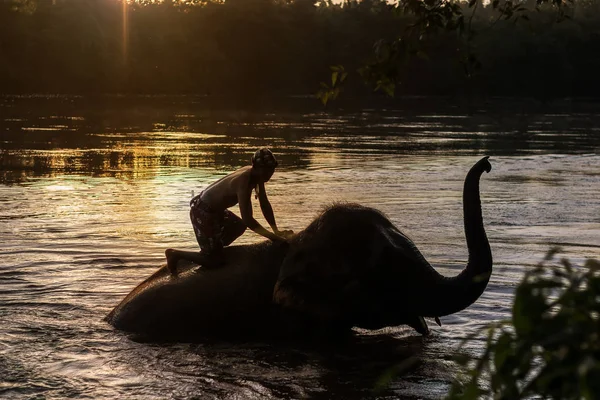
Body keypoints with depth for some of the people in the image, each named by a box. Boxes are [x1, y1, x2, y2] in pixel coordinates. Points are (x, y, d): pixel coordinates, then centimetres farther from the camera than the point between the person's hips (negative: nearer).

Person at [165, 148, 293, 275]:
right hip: (202, 212, -10)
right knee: (215, 260, -5)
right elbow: (248, 219, -31)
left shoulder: (256, 174, -4)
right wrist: (272, 236, -28)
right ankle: (175, 254, 4)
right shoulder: (244, 182, -31)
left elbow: (264, 204, 4)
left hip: (215, 208, 10)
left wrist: (276, 230, -1)